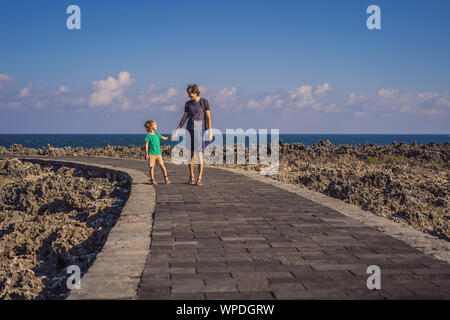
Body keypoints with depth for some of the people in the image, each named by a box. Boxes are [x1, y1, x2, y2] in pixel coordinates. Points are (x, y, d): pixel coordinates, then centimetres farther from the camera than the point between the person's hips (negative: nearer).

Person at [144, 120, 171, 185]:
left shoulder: (157, 134, 11)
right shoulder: (148, 135, -6)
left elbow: (164, 138, 21)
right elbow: (146, 145, -6)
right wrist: (146, 154, -9)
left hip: (158, 153, 5)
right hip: (151, 154, -5)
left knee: (162, 165, 0)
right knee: (152, 167, 1)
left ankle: (166, 178, 9)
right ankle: (152, 180, 9)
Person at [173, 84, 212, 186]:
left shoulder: (204, 102, -3)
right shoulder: (188, 104, 9)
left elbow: (208, 117, -5)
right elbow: (184, 118, 12)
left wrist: (210, 132, -11)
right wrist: (177, 130, 5)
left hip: (200, 130, -4)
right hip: (189, 130, 4)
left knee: (200, 154, -10)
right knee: (191, 154, 5)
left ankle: (199, 179, -8)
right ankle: (191, 177, 17)